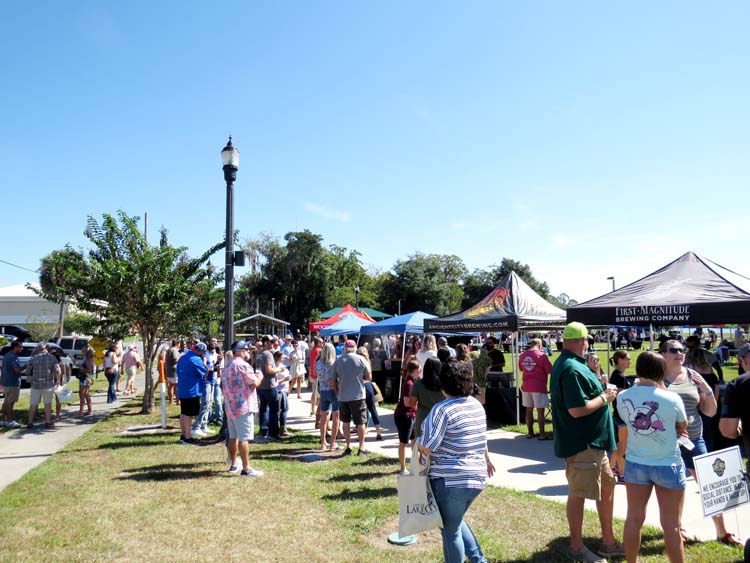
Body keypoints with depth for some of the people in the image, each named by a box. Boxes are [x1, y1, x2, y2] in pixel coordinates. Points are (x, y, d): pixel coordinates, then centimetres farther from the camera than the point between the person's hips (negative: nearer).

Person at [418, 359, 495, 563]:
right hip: (477, 476, 8)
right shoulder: (477, 405, 6)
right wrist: (486, 460, 34)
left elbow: (427, 447, -20)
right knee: (456, 521, 27)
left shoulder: (442, 409, -18)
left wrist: (417, 445, 1)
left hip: (450, 480, -8)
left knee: (451, 530, 9)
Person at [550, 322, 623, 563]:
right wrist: (604, 398, -14)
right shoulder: (572, 370, -24)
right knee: (578, 494, 5)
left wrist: (603, 391, 12)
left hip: (593, 442, 10)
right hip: (581, 444, -10)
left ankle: (609, 541, 33)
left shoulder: (564, 364, 10)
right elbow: (577, 410, -28)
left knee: (607, 484, 19)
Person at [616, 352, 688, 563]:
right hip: (668, 466, -3)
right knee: (671, 525, 10)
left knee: (634, 518, 16)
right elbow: (683, 425, 1)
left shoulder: (623, 397, -9)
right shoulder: (672, 399, -18)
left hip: (635, 464, 3)